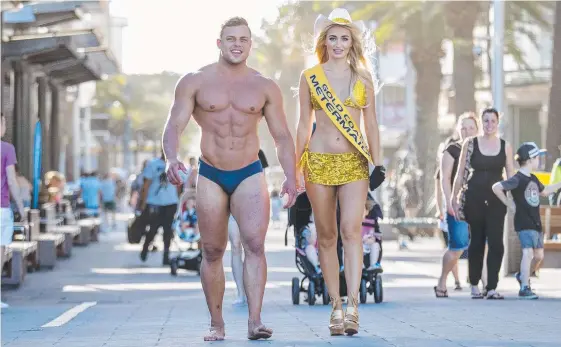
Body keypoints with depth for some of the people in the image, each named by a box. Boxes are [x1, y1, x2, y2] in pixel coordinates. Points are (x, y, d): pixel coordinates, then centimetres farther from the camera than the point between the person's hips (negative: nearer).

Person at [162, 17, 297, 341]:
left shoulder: (265, 87, 4)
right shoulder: (195, 82, 1)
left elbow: (283, 136, 7)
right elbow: (174, 125, -3)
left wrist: (291, 177, -6)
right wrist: (172, 158, -23)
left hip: (250, 174, 0)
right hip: (211, 176, 0)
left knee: (255, 243, -19)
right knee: (212, 252, 4)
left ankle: (255, 321, -24)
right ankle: (217, 325, 15)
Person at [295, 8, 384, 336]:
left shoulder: (363, 78, 7)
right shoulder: (310, 77, 6)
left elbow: (371, 124, 9)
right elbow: (304, 124, 9)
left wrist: (378, 162, 1)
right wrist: (296, 167, 7)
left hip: (354, 162, -1)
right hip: (319, 162, 1)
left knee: (351, 229, -16)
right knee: (327, 236, 2)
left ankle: (353, 305, -21)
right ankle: (336, 307, 8)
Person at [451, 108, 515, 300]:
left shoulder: (505, 146, 7)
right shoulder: (470, 144, 3)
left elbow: (510, 176, 8)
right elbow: (460, 173, 4)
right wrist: (454, 198, 0)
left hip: (496, 198, 1)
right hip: (474, 197, -1)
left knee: (496, 242, -9)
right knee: (476, 241, 5)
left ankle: (491, 287, -7)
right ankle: (474, 285, 16)